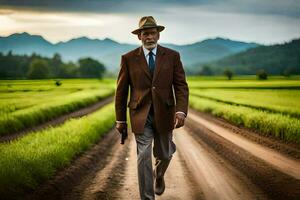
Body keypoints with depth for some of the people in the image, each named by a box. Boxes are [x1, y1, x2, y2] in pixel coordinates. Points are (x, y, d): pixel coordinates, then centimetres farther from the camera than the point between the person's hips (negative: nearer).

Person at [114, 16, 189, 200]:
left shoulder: (172, 56, -1)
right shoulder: (128, 59, -2)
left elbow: (181, 86, -4)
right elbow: (121, 90, 3)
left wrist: (181, 111, -19)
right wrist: (120, 119, 2)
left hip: (164, 114, 2)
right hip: (141, 115, -1)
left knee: (164, 155, 15)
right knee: (144, 157, -7)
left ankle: (159, 174, 49)